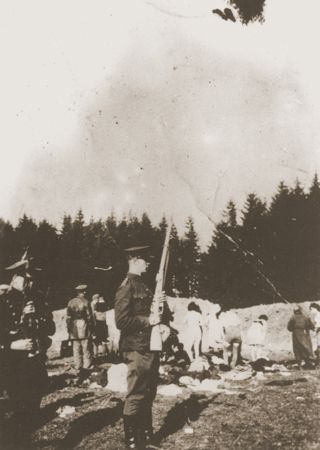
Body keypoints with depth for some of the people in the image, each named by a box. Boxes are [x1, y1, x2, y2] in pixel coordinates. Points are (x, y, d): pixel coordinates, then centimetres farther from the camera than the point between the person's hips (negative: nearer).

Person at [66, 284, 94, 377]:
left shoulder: (70, 302, 6)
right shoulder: (85, 302, -7)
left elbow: (68, 317, 8)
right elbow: (89, 316, -6)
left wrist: (69, 329, 14)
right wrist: (91, 328, 2)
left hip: (74, 331, 4)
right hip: (84, 328, -4)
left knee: (76, 350, 8)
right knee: (86, 349, 2)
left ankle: (78, 370, 11)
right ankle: (86, 368, 0)